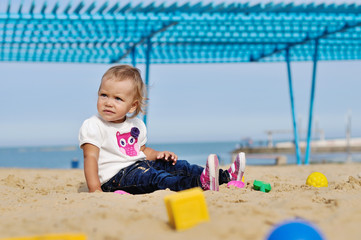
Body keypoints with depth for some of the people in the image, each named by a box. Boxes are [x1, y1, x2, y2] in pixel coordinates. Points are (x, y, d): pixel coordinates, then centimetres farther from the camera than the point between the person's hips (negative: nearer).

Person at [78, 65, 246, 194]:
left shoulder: (135, 125, 16)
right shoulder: (92, 127, -6)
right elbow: (91, 157, -14)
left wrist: (157, 155, 7)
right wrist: (94, 190, -23)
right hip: (115, 177, -8)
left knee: (177, 165, -4)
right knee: (150, 176, -32)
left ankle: (225, 177, -8)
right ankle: (199, 183, -54)